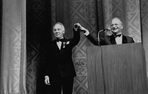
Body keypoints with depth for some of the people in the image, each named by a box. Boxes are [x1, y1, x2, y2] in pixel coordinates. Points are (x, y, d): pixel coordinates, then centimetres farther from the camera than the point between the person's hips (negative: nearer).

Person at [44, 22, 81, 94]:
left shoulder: (69, 42, 7)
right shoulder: (51, 45, 8)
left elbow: (76, 40, -15)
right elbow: (48, 62, 5)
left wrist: (76, 30, -35)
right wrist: (47, 75, -3)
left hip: (67, 74, 0)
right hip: (54, 75, 0)